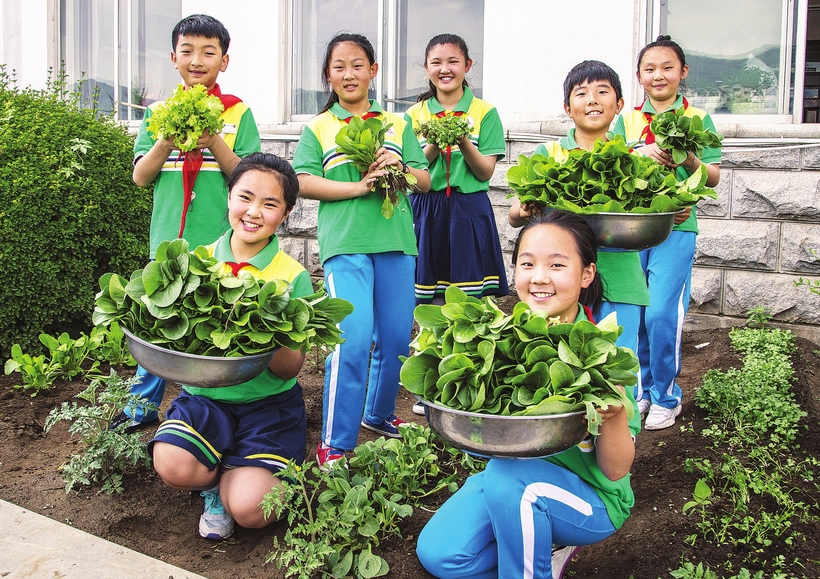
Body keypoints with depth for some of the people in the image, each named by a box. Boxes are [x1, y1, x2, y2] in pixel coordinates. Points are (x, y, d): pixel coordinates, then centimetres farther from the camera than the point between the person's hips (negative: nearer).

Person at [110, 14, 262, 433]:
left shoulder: (237, 113, 3)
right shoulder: (158, 113, 10)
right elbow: (140, 177, 6)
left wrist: (215, 143, -16)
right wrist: (166, 140, -11)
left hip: (220, 241, -2)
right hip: (169, 240, 3)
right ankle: (143, 407, 25)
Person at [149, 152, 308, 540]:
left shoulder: (293, 277, -6)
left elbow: (290, 368, -10)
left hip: (270, 403, -1)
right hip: (205, 395, 2)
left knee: (250, 509, -22)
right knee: (172, 464, -29)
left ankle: (237, 478, 16)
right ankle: (214, 484, 8)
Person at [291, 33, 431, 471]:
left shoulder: (397, 125, 16)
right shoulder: (318, 128, 10)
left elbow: (425, 182, 14)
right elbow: (304, 182, -3)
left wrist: (399, 166, -8)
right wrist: (360, 187, -13)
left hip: (395, 241, 4)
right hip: (345, 243, -4)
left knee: (396, 336, 8)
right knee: (354, 339, -15)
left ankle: (379, 413, 32)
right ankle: (335, 442, -5)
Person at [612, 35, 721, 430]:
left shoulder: (697, 119, 4)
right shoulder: (627, 120, 10)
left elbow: (713, 178, 2)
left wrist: (688, 159, -17)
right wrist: (642, 154, -16)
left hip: (675, 228, -3)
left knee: (662, 313, -9)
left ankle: (666, 396, 9)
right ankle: (640, 388, 24)